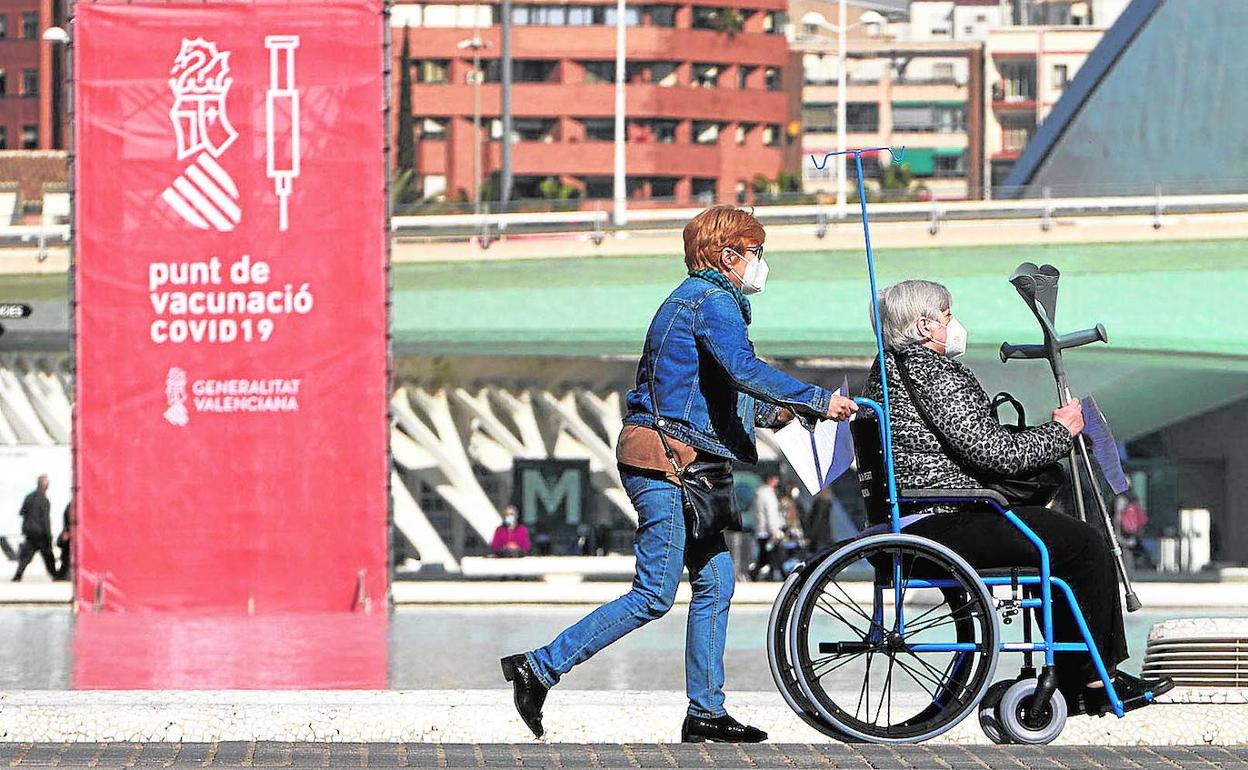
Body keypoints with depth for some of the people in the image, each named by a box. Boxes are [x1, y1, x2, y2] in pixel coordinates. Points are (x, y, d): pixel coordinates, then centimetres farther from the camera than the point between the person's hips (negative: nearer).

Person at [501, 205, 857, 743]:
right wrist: (817, 401, -24)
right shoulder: (713, 301, -10)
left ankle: (706, 713, 11)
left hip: (680, 466, 11)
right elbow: (743, 369, -26)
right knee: (655, 596, -10)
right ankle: (540, 667, -7)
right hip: (666, 461, -11)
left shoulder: (688, 300, 22)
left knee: (716, 580, 9)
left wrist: (767, 411, 16)